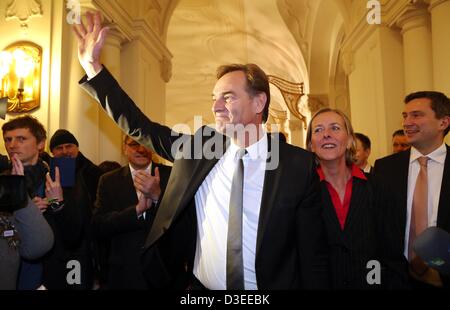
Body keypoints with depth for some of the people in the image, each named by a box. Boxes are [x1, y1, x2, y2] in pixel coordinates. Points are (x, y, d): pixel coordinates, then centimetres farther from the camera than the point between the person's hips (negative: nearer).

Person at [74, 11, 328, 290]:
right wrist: (93, 66, 0)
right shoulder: (198, 147, -4)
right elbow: (141, 128, 3)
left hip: (266, 286, -2)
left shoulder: (299, 165, -13)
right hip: (198, 285, 3)